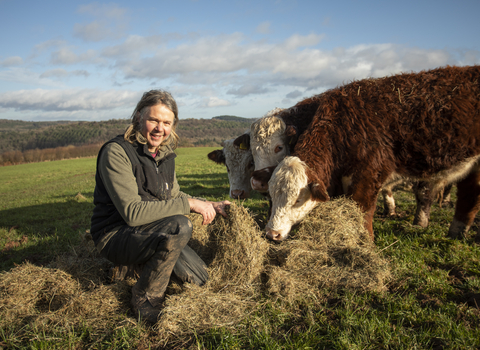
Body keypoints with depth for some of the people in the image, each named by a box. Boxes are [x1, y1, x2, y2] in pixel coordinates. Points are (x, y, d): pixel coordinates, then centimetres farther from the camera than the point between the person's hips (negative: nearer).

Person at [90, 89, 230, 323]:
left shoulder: (164, 152, 3)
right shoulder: (116, 152, -21)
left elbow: (174, 195, 18)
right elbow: (132, 212, -30)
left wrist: (210, 206, 7)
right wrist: (189, 204, -29)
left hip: (150, 232, 7)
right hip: (115, 234, -7)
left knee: (199, 279, 3)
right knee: (179, 226, -33)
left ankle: (144, 265, 23)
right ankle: (145, 299, -12)